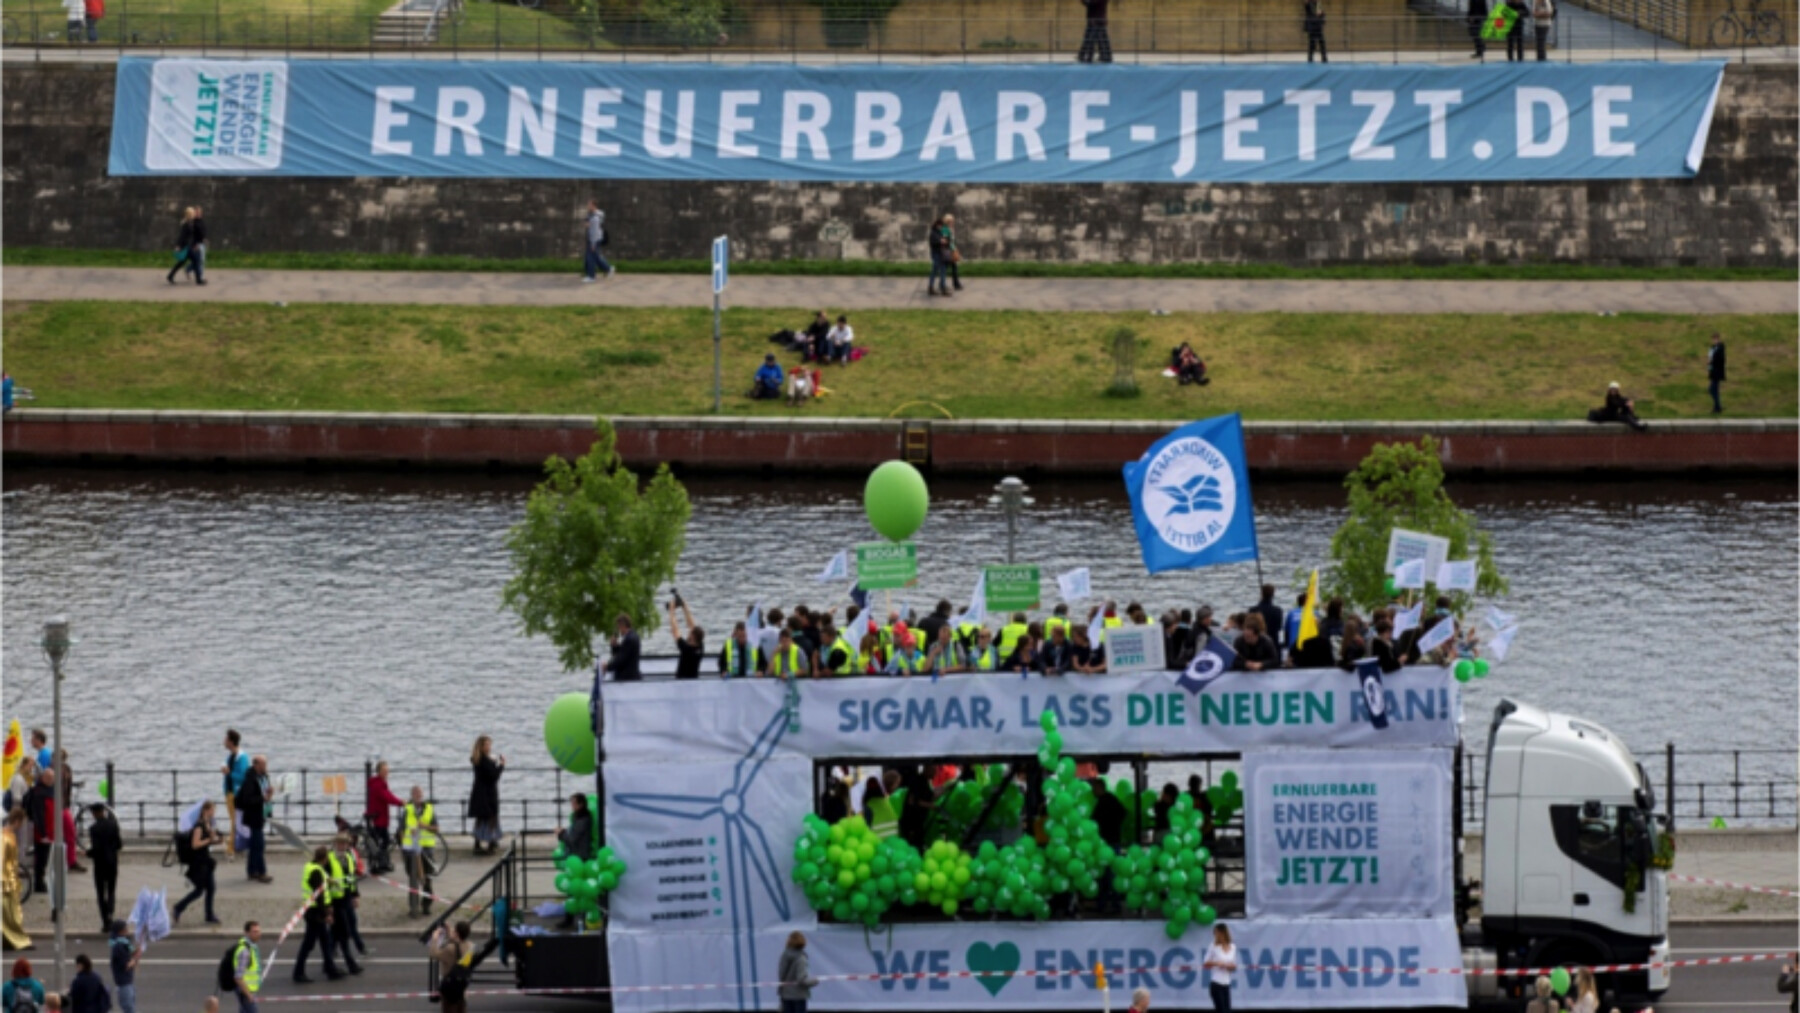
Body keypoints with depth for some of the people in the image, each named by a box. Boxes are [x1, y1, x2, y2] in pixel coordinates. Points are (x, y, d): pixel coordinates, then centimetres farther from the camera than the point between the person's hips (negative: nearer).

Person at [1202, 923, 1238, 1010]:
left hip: (1226, 984, 5)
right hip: (1216, 984, -5)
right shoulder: (1213, 947, -4)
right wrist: (1215, 963, -19)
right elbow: (1205, 965, -2)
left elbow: (1234, 968, 14)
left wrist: (1230, 966, -9)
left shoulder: (1232, 948, 7)